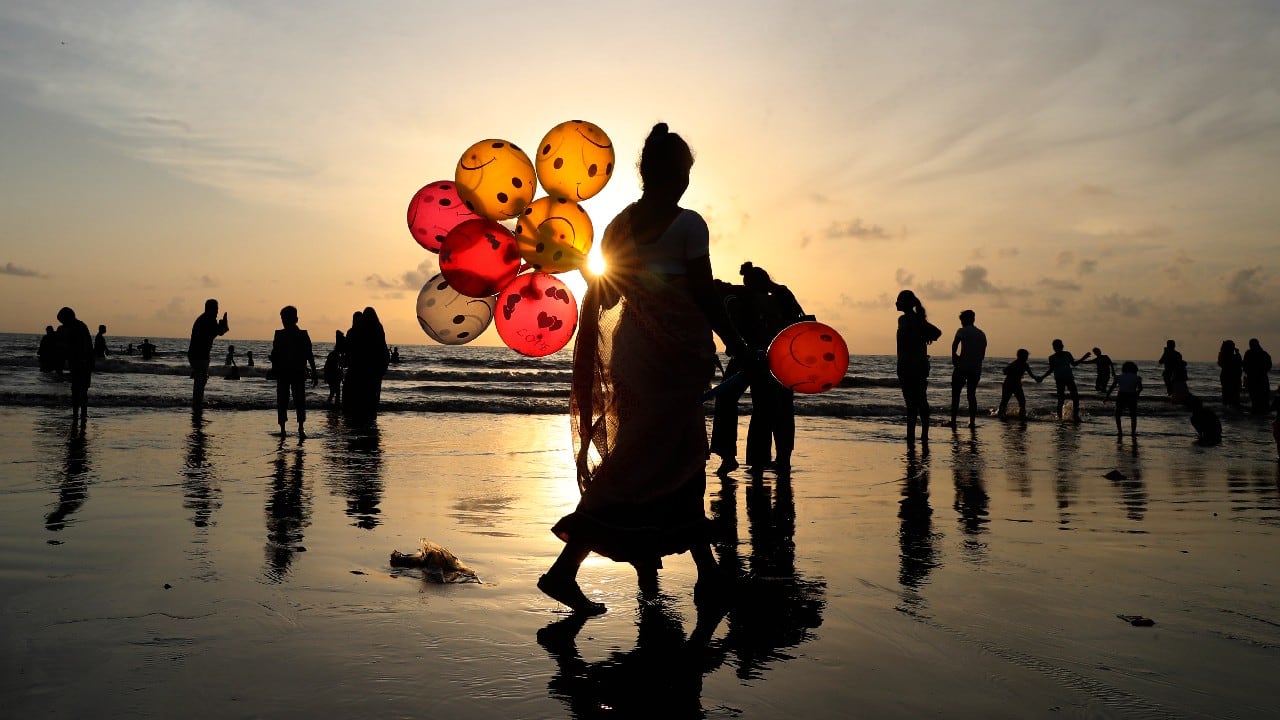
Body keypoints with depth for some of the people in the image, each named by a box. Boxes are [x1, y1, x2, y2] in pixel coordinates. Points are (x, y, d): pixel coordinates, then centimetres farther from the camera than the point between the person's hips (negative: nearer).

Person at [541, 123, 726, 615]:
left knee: (679, 459, 18)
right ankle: (564, 569, -2)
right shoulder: (688, 225, -11)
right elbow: (704, 297, -11)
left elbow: (602, 298, 8)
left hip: (630, 356, 7)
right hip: (677, 356, -7)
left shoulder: (617, 226, 6)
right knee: (644, 465, 0)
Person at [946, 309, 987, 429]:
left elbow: (954, 345, -18)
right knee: (971, 395, 11)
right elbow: (983, 355, 16)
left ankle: (953, 420, -4)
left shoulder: (962, 331, -3)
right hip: (976, 369, 5)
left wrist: (954, 360, -6)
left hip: (962, 367, -5)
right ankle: (972, 421, 5)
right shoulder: (982, 334, 15)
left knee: (955, 394, 1)